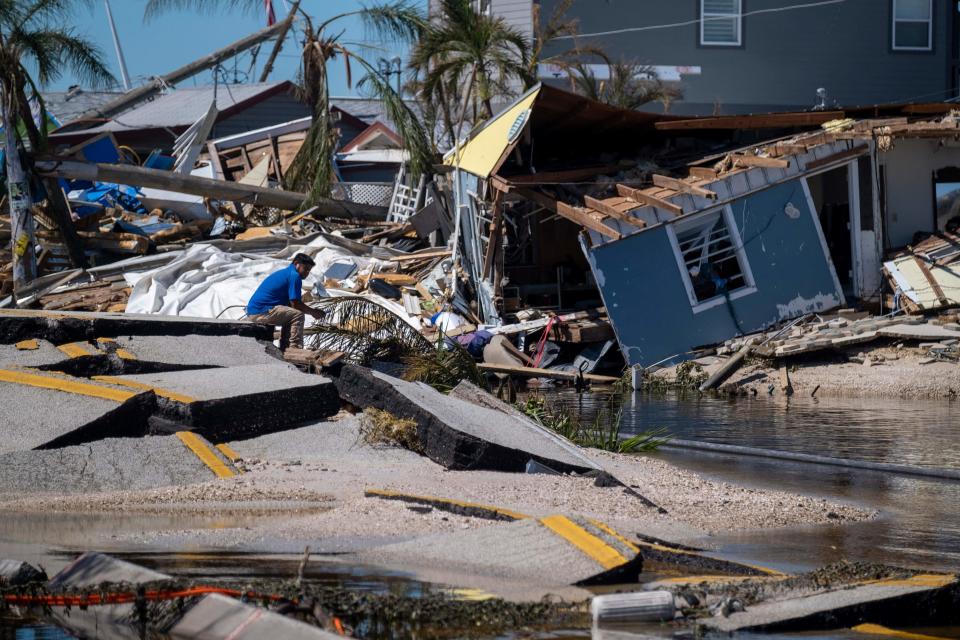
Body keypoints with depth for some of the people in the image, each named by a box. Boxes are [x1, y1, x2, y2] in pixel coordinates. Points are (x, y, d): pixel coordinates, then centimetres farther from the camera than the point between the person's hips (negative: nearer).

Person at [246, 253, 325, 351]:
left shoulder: (285, 273, 22)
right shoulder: (294, 276, -9)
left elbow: (290, 303, 23)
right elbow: (296, 304, -11)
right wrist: (313, 312, 3)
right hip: (261, 312, -10)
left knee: (289, 318, 24)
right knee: (297, 315, -12)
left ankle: (284, 349, 22)